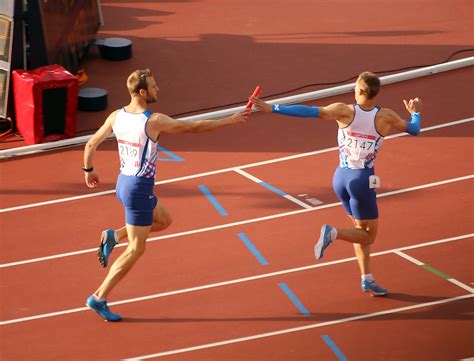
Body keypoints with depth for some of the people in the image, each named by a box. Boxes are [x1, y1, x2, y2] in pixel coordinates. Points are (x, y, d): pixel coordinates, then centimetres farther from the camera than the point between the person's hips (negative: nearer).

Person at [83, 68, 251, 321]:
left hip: (123, 182, 8)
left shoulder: (116, 117, -2)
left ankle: (113, 236, 13)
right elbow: (195, 127, -15)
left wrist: (89, 170, 26)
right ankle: (99, 298, 4)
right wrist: (231, 121, -6)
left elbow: (91, 144, 7)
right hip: (139, 189, -8)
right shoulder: (154, 121, -21)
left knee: (164, 220, 27)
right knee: (136, 250, 3)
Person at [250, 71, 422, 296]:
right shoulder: (385, 117, -9)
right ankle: (333, 233, -19)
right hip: (362, 181, -4)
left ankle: (367, 279, 18)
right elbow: (414, 130, 7)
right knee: (369, 235, 8)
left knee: (361, 230, 19)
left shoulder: (345, 111, -10)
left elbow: (310, 112, -21)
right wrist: (415, 113, 30)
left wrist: (272, 108, -21)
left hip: (341, 177, 4)